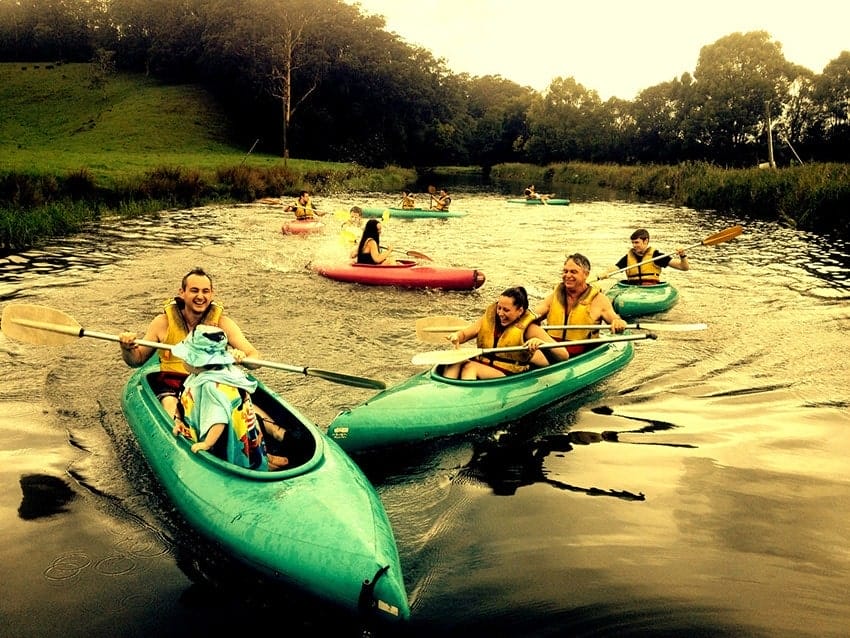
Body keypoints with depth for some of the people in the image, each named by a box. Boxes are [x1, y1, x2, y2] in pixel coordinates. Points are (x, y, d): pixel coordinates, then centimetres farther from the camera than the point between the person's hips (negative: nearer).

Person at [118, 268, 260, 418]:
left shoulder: (222, 323, 2)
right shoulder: (163, 322, 3)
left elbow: (255, 356, -3)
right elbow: (137, 360, 12)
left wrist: (241, 358, -27)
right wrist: (127, 349, -11)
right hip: (172, 384, 0)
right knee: (170, 404, -33)